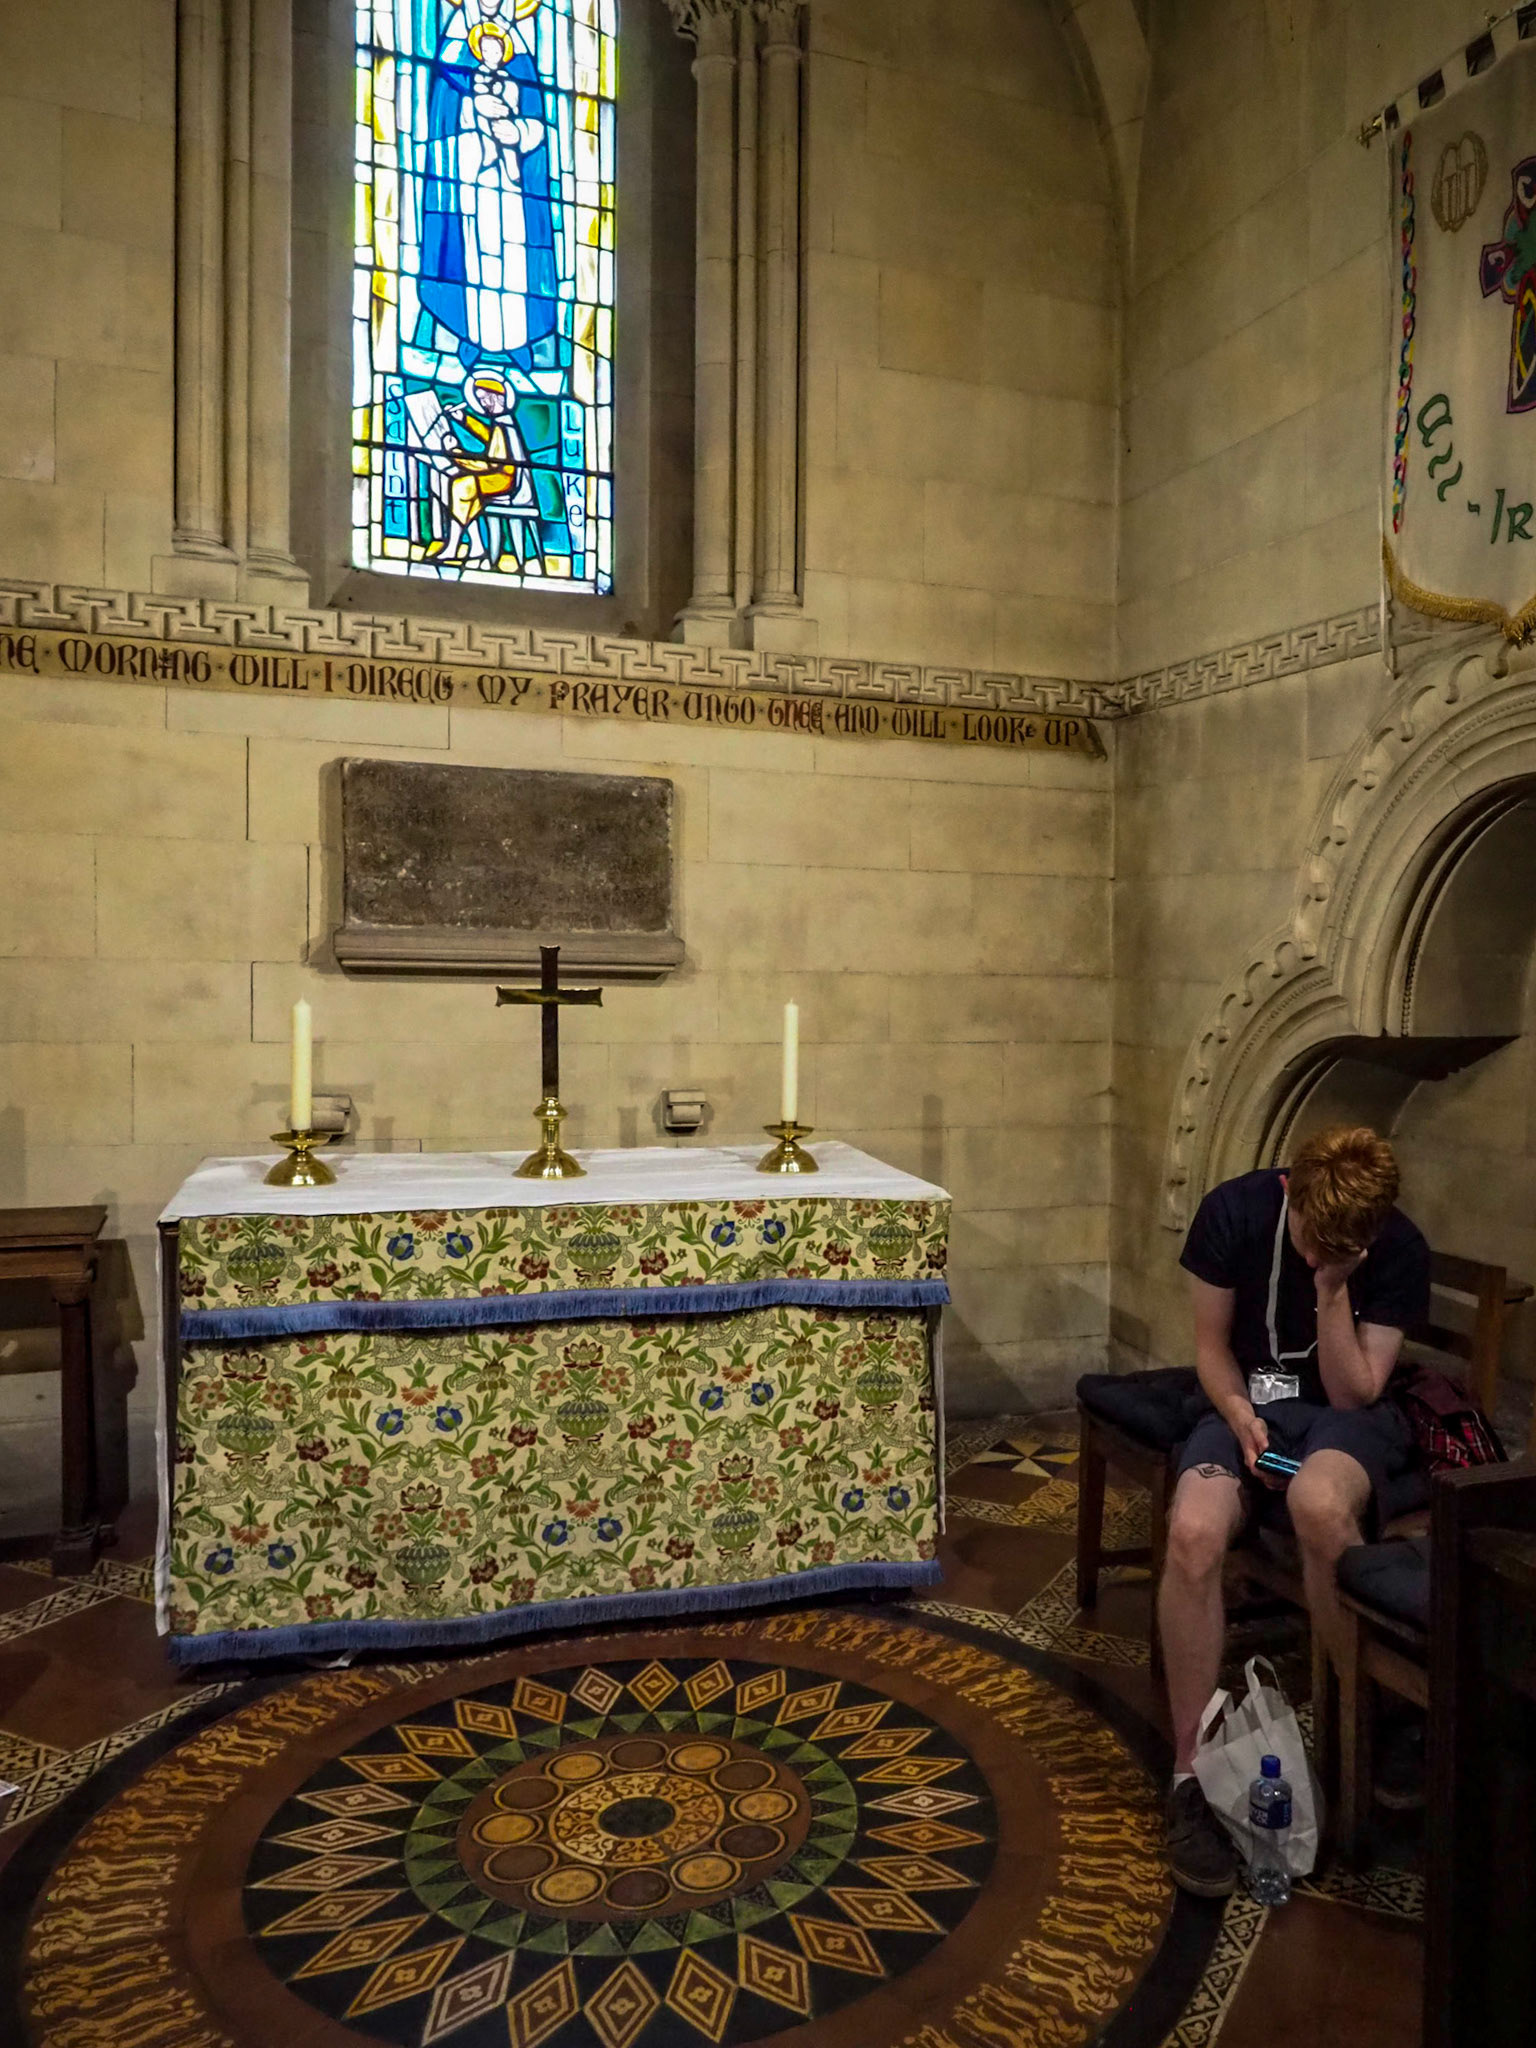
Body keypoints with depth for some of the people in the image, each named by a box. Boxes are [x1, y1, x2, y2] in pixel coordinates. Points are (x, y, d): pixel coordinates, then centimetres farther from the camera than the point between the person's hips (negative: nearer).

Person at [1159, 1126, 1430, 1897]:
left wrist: (1333, 1288, -25)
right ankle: (1191, 1773, -15)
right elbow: (1211, 1343, -2)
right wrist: (1241, 1418, -20)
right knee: (1192, 1533, -31)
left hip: (1351, 1414, -1)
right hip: (1249, 1402, 1)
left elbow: (1353, 1393, -13)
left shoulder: (1400, 1251, -14)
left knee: (1318, 1502, -39)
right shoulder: (1234, 1210, -13)